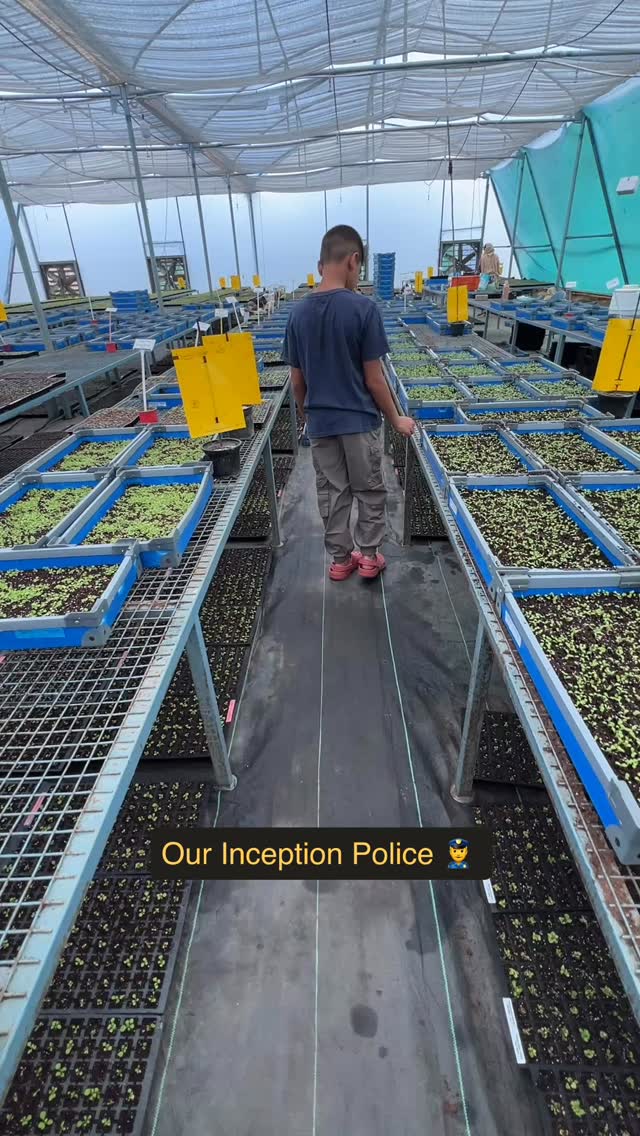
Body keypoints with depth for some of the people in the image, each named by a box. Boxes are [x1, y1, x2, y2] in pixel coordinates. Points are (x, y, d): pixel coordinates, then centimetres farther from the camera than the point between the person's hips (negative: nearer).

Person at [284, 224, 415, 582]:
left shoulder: (299, 312, 0)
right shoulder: (363, 307, -14)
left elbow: (297, 380, 4)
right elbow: (374, 379, -13)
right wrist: (396, 419, 0)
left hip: (320, 423, 4)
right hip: (360, 420, -4)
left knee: (332, 492, 14)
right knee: (370, 492, 13)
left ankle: (340, 559, 24)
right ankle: (369, 556, 23)